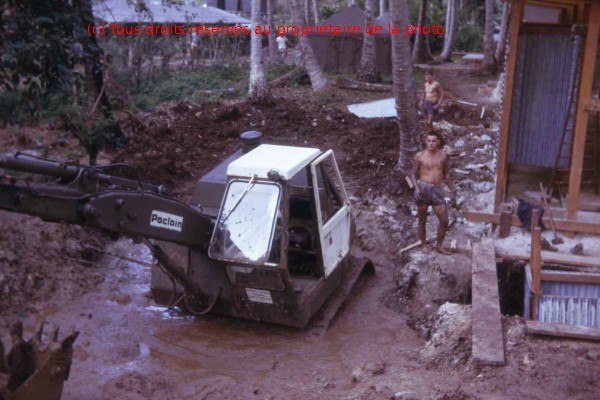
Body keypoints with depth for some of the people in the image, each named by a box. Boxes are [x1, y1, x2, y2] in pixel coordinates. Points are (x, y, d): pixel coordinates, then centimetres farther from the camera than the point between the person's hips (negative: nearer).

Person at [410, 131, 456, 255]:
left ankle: (439, 246, 20)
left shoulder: (443, 155, 4)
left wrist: (453, 192, 13)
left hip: (437, 190, 2)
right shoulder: (420, 156, -4)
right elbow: (413, 173, 2)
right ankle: (424, 245, 27)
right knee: (422, 220, 9)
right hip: (423, 188, -2)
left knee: (444, 221, 1)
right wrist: (416, 187, -15)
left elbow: (446, 174, 13)